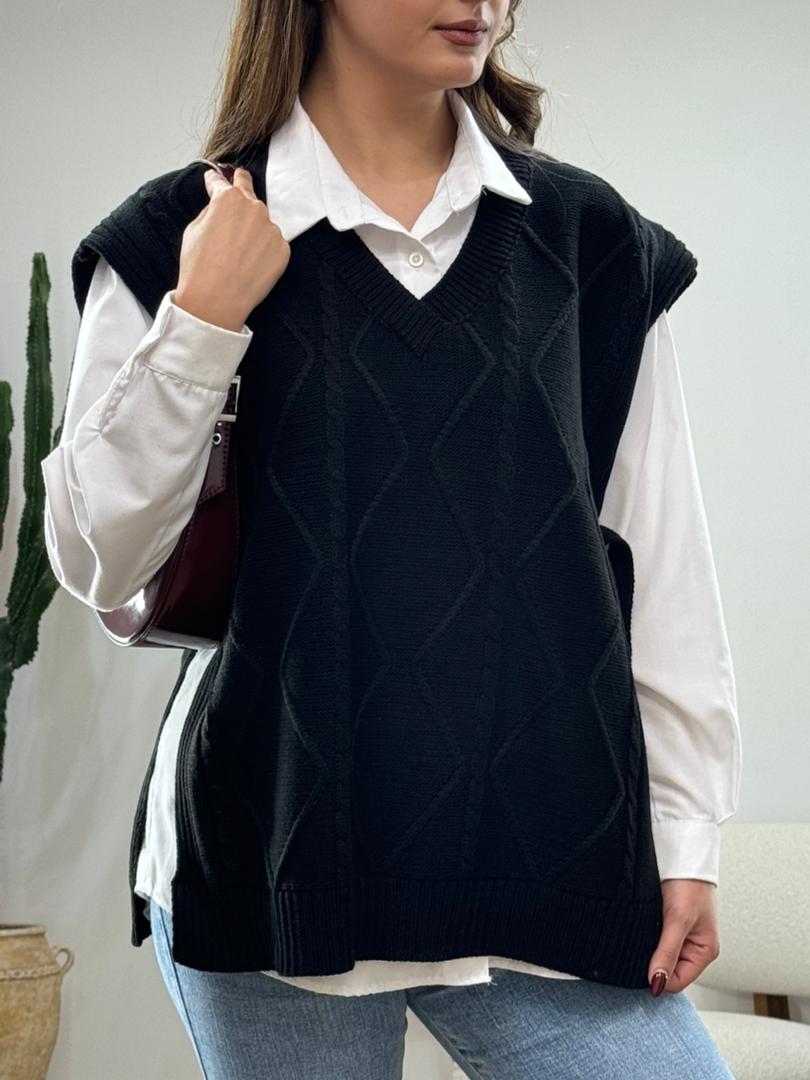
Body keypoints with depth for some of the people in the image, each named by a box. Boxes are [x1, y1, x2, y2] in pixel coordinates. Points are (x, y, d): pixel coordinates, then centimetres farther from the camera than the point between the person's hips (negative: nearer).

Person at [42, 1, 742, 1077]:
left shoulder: (589, 240, 6)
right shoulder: (179, 238, 1)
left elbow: (663, 562, 7)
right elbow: (98, 563, -1)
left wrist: (687, 835, 3)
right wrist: (200, 324, -11)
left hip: (549, 856, 2)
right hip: (280, 856, -1)